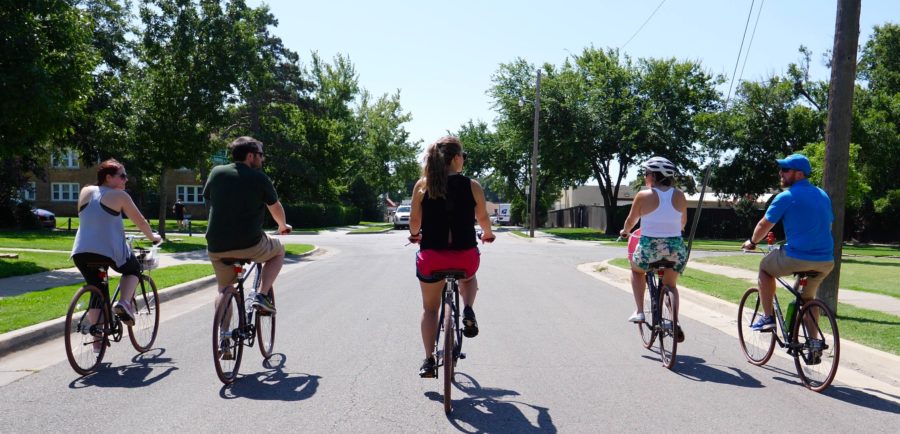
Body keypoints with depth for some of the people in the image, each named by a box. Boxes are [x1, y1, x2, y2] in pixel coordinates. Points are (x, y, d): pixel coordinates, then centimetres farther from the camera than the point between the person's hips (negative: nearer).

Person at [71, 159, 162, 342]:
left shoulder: (85, 192, 14)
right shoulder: (119, 196, -1)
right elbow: (140, 221, 3)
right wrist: (153, 237, 21)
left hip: (81, 253, 5)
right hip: (109, 251, -5)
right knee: (133, 268, 24)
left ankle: (98, 339, 13)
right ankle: (124, 303, -1)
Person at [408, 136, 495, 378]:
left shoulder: (422, 185, -2)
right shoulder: (472, 186, -3)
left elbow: (414, 220, 5)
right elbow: (482, 218, 10)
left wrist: (415, 235, 28)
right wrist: (487, 235, 32)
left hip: (431, 256, 0)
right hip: (465, 256, 0)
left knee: (429, 308, 21)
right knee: (469, 278, 37)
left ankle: (429, 360, 15)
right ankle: (468, 312, 11)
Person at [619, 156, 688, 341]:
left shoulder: (643, 195, -8)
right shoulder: (679, 195, 2)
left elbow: (631, 220, 6)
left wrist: (625, 232, 27)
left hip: (649, 246, -3)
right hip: (676, 247, 3)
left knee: (637, 270, 28)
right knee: (670, 285, 24)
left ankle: (639, 311, 18)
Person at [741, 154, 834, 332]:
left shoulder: (785, 197, -6)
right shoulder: (823, 195, 15)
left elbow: (763, 225, 1)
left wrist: (752, 242, 20)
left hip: (797, 258, -6)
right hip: (826, 262, 7)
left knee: (764, 266, 20)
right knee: (808, 297, 28)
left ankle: (768, 317, 14)